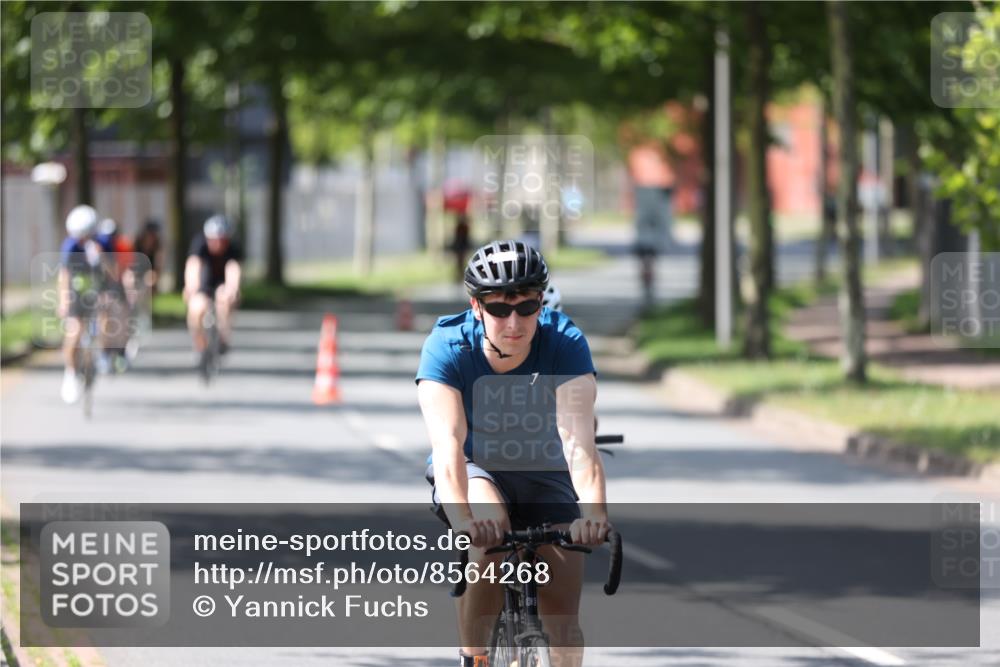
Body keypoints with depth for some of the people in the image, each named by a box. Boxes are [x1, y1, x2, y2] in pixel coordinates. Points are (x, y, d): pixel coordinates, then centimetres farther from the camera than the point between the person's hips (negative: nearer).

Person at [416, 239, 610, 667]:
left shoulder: (564, 343, -24)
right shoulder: (447, 347, -26)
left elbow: (578, 438, -37)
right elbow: (447, 442, -38)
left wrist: (593, 511, -55)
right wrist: (462, 516, -57)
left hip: (542, 475, 1)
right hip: (472, 470, -1)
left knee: (563, 615, -10)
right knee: (490, 529, -35)